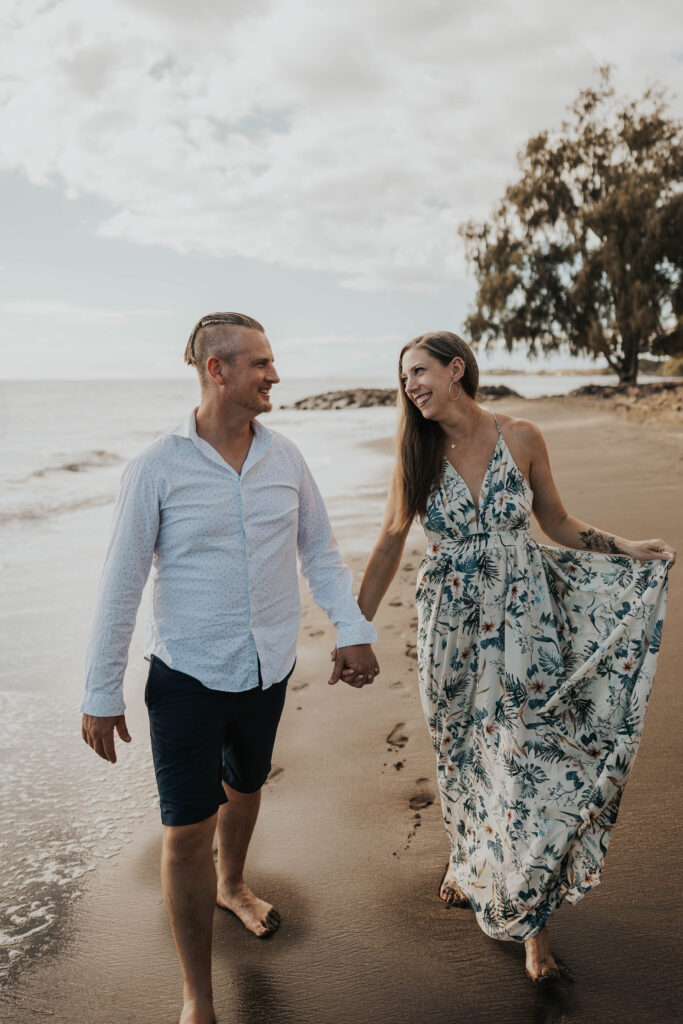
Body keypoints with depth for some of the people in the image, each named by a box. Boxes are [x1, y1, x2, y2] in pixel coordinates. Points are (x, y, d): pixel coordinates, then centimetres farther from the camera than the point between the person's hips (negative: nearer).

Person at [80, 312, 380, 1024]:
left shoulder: (285, 458, -1)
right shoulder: (157, 468, -13)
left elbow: (320, 551, 9)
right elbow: (121, 583, -9)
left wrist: (353, 629, 1)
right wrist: (101, 693, -7)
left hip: (268, 668, 5)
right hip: (187, 674, -4)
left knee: (244, 786, 24)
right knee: (187, 827, 1)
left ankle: (230, 885, 56)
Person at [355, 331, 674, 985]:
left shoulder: (521, 439, -3)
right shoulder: (416, 454, -2)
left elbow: (559, 525, 7)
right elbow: (390, 542, 6)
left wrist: (629, 551, -6)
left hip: (522, 620, -1)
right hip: (452, 628, 1)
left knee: (531, 761, 0)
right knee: (462, 755, 13)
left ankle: (530, 917, 20)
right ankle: (469, 862, 41)